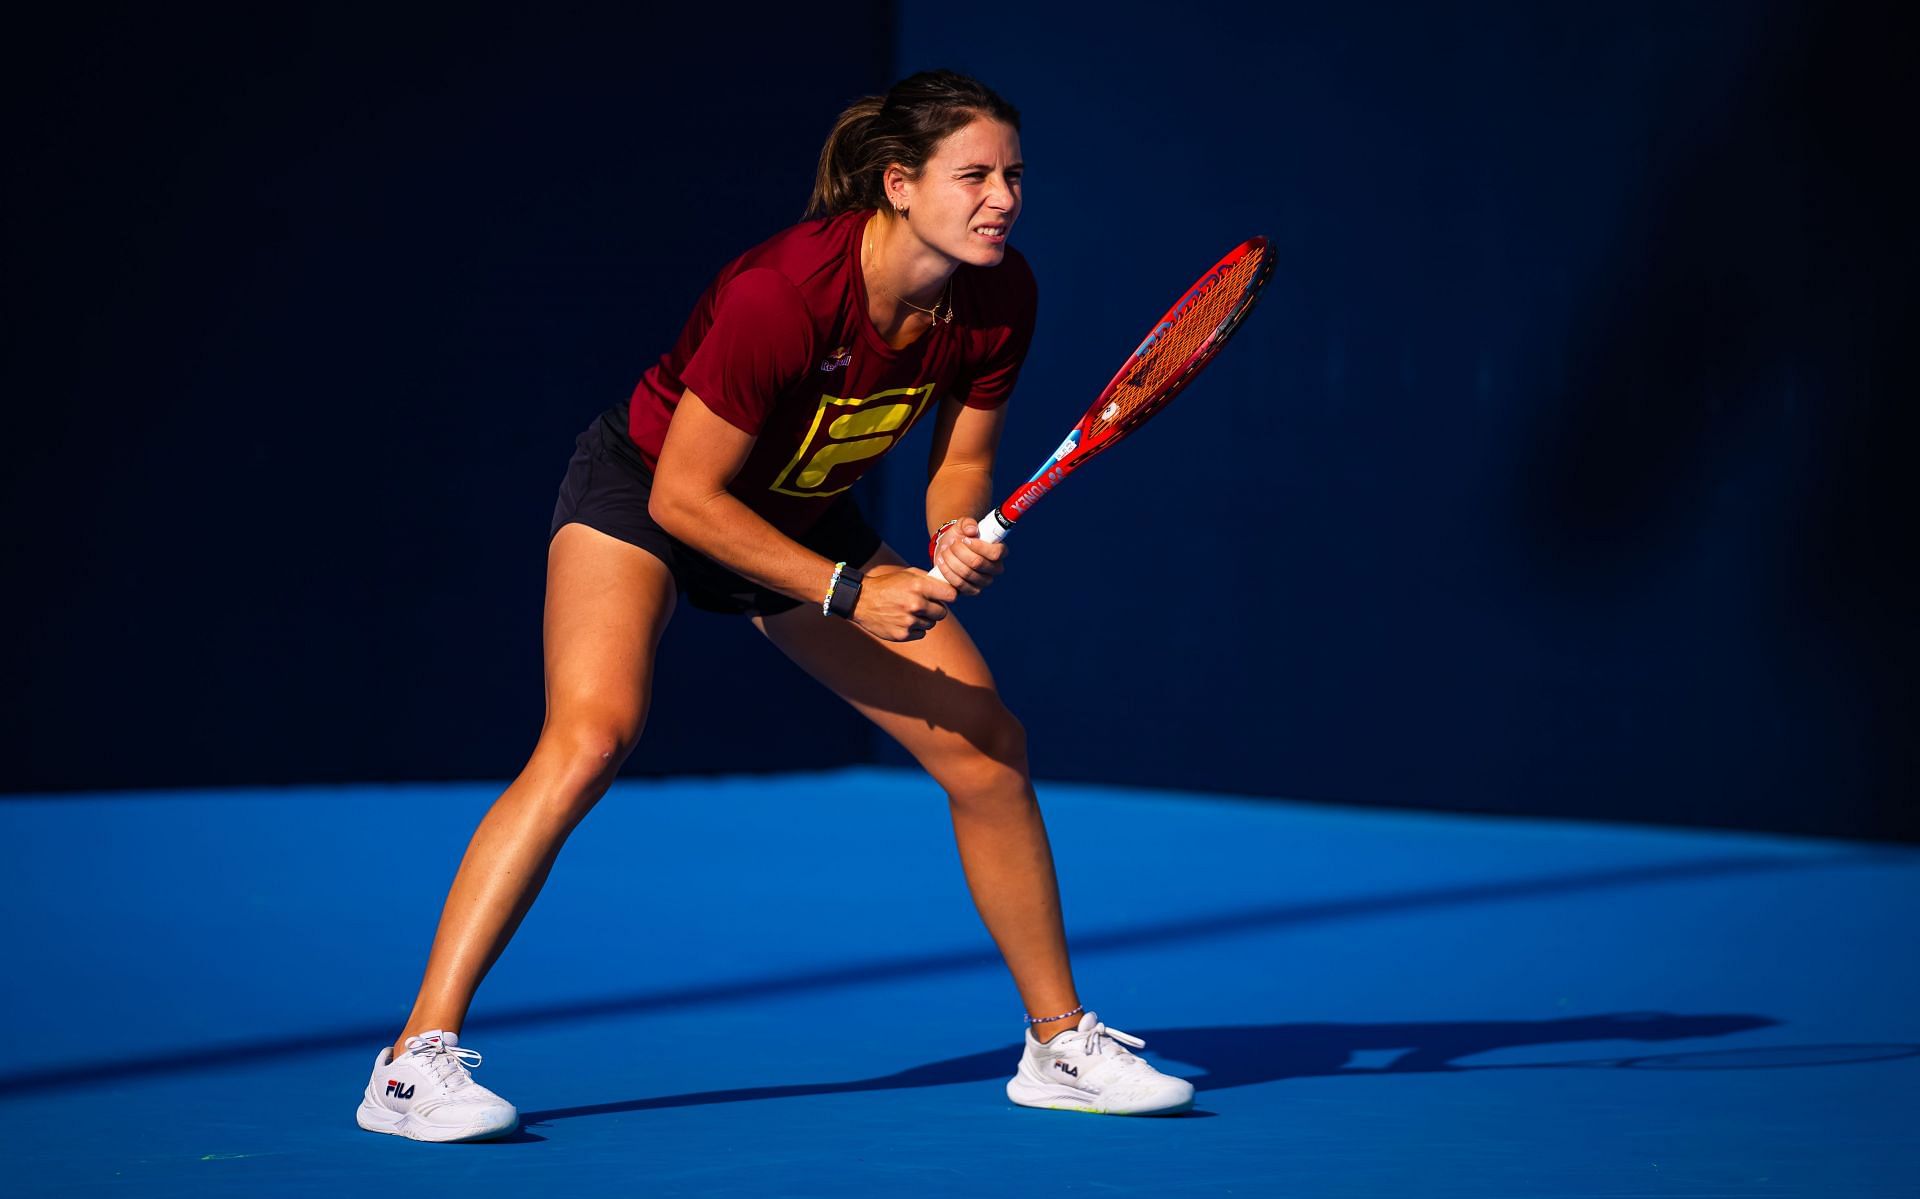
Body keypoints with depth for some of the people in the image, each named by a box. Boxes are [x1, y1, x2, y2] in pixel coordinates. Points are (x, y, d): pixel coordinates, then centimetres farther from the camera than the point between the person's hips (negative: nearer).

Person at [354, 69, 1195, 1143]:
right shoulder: (783, 293, -35)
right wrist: (847, 592, -28)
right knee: (591, 738, -29)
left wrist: (960, 542, -26)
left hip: (809, 521, 6)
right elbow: (682, 494, -27)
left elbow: (962, 466, -4)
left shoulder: (999, 298, -17)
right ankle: (417, 1062, -24)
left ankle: (1060, 1043, 15)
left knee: (988, 746, -2)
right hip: (641, 494, -6)